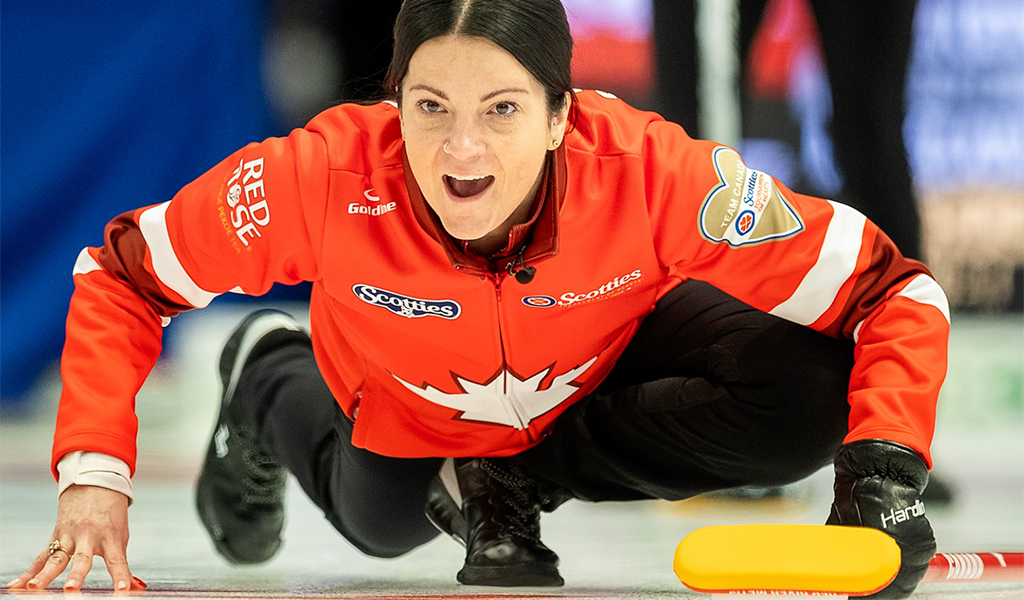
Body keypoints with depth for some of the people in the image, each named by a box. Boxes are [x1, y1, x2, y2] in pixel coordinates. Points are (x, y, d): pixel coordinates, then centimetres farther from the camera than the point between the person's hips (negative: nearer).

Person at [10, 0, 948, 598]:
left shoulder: (652, 177, -42)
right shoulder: (328, 178, -40)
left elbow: (893, 291, -34)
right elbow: (121, 276, -24)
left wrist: (881, 472, -49)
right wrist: (95, 476, -34)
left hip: (609, 367, 0)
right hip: (407, 405, 1)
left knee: (806, 394, -26)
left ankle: (513, 480, -5)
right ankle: (272, 385, 50)